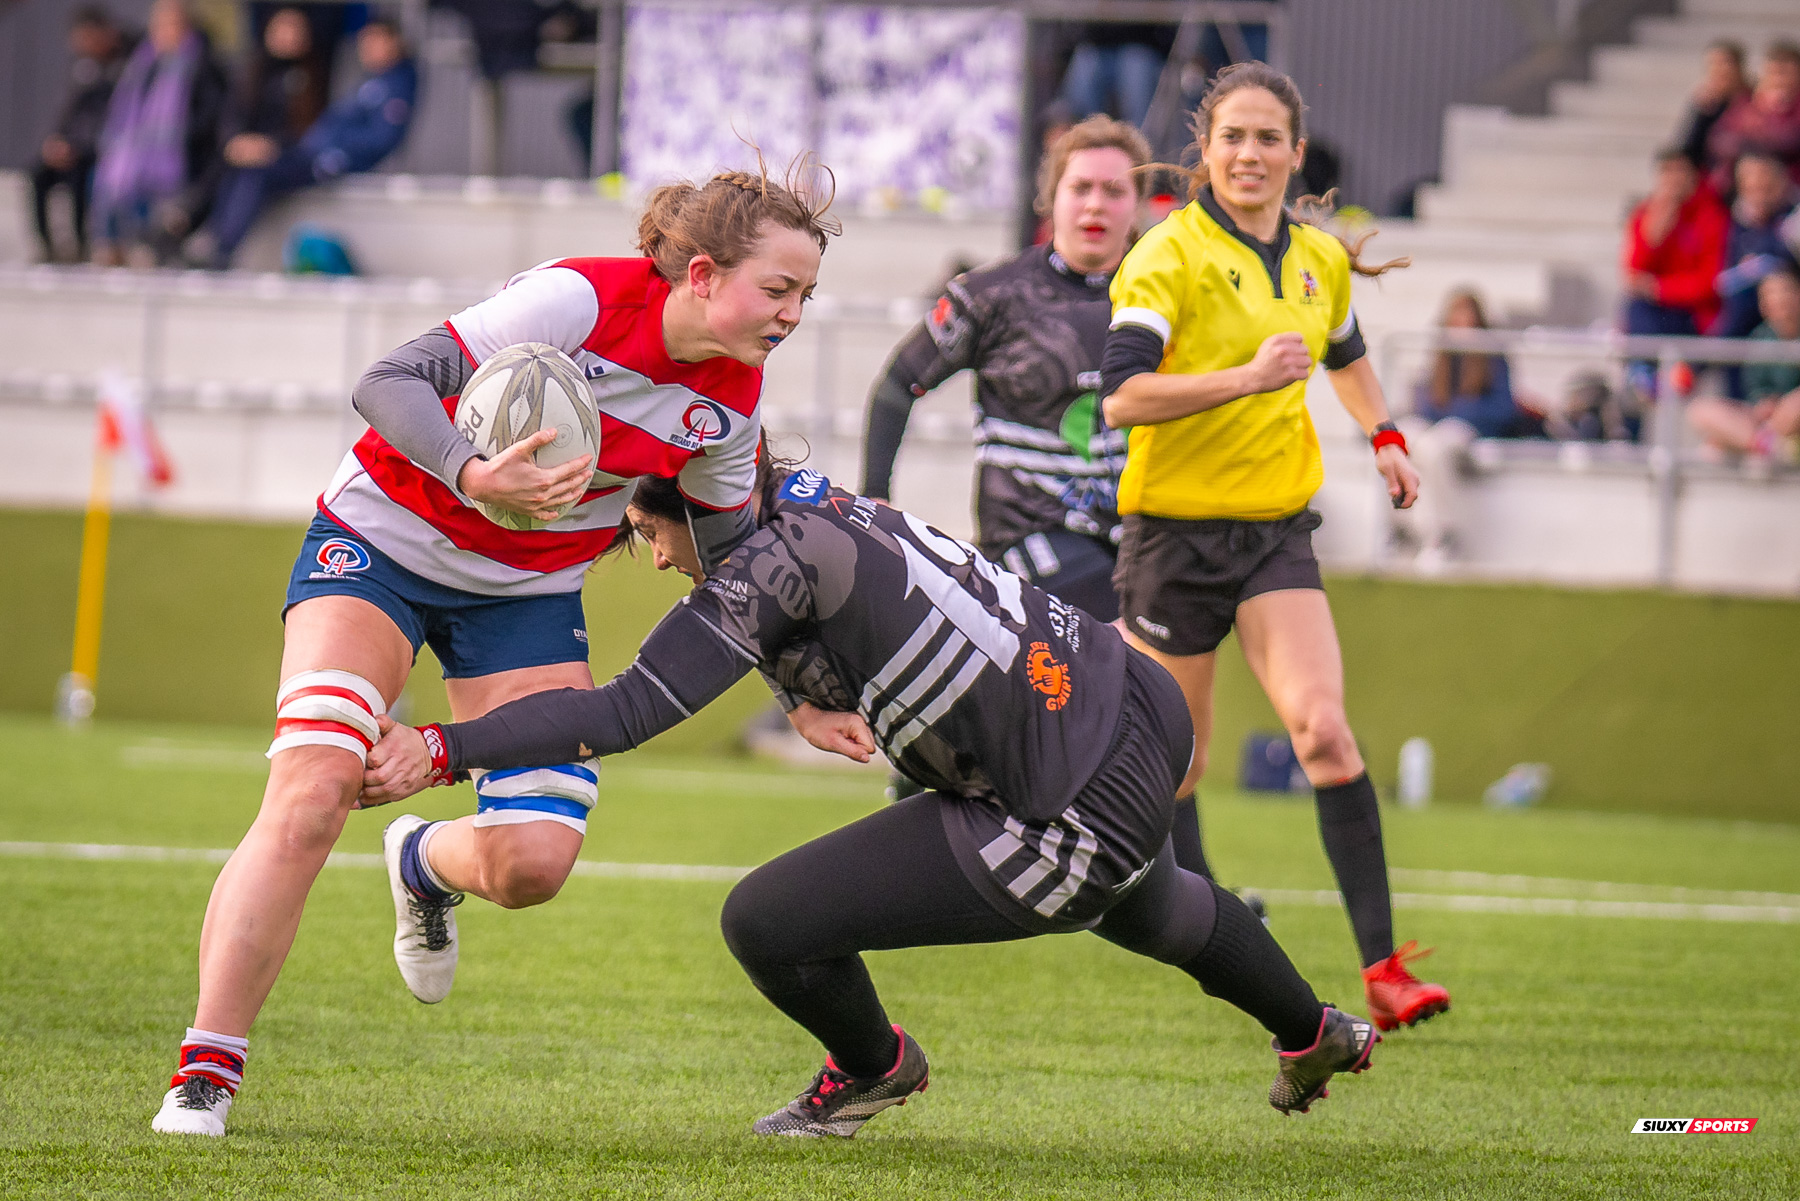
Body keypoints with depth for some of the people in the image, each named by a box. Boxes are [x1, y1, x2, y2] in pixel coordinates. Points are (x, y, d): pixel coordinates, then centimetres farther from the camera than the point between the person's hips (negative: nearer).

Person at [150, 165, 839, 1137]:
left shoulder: (732, 401, -7)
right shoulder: (580, 299, -26)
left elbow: (725, 550, 9)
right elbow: (390, 382, -26)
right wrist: (473, 475, -42)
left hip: (529, 594, 5)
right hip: (381, 541, -5)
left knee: (534, 860, -11)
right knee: (310, 794, -23)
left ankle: (424, 864, 28)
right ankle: (205, 1072, -16)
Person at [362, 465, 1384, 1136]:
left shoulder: (779, 562, -20)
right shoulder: (822, 505, 4)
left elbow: (630, 712, -27)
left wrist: (444, 751, -27)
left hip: (1087, 822, -9)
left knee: (764, 921, -4)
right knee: (1151, 912, 42)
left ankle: (874, 1067, 26)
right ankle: (1313, 1035, 68)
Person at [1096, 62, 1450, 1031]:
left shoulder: (1321, 260, 9)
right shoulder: (1169, 256, -12)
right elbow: (1120, 396, -24)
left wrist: (1383, 435, 19)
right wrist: (1249, 377, -30)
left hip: (1277, 531, 3)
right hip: (1177, 528, -3)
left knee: (1323, 730, -17)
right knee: (1174, 760, 7)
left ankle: (1382, 964, -21)